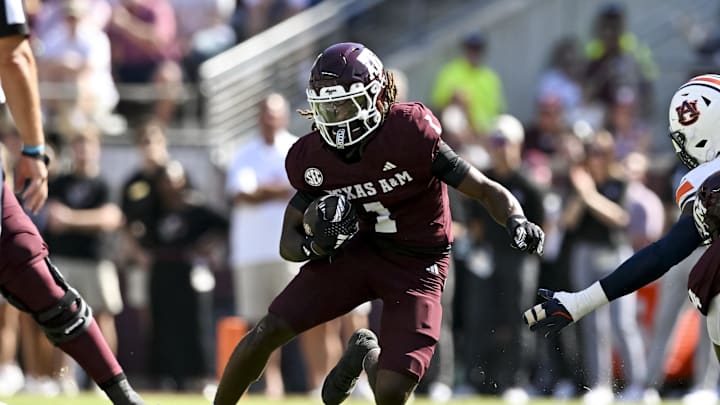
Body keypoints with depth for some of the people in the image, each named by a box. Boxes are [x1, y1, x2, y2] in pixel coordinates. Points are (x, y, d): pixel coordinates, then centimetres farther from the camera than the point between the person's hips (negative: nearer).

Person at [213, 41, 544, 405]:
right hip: (357, 250, 4)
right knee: (269, 331, -11)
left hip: (417, 266, -4)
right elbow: (288, 243, 1)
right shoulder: (312, 158, -9)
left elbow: (486, 190, -17)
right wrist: (315, 246, -23)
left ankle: (368, 356, 23)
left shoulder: (410, 134, -23)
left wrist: (517, 223, -37)